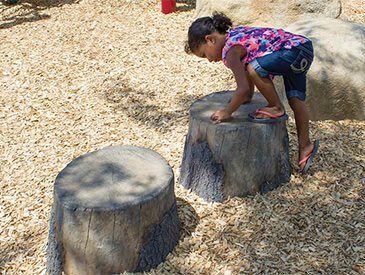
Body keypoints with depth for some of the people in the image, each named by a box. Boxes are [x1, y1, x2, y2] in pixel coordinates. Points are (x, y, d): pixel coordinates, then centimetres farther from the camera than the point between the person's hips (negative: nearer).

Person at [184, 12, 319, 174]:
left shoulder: (230, 50, -15)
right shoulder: (234, 34, 14)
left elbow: (244, 89, -21)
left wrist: (227, 112, -9)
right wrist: (246, 96, 37)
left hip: (295, 50, -11)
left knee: (256, 68, -27)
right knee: (295, 100, 15)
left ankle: (277, 109, -5)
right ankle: (305, 146, 26)